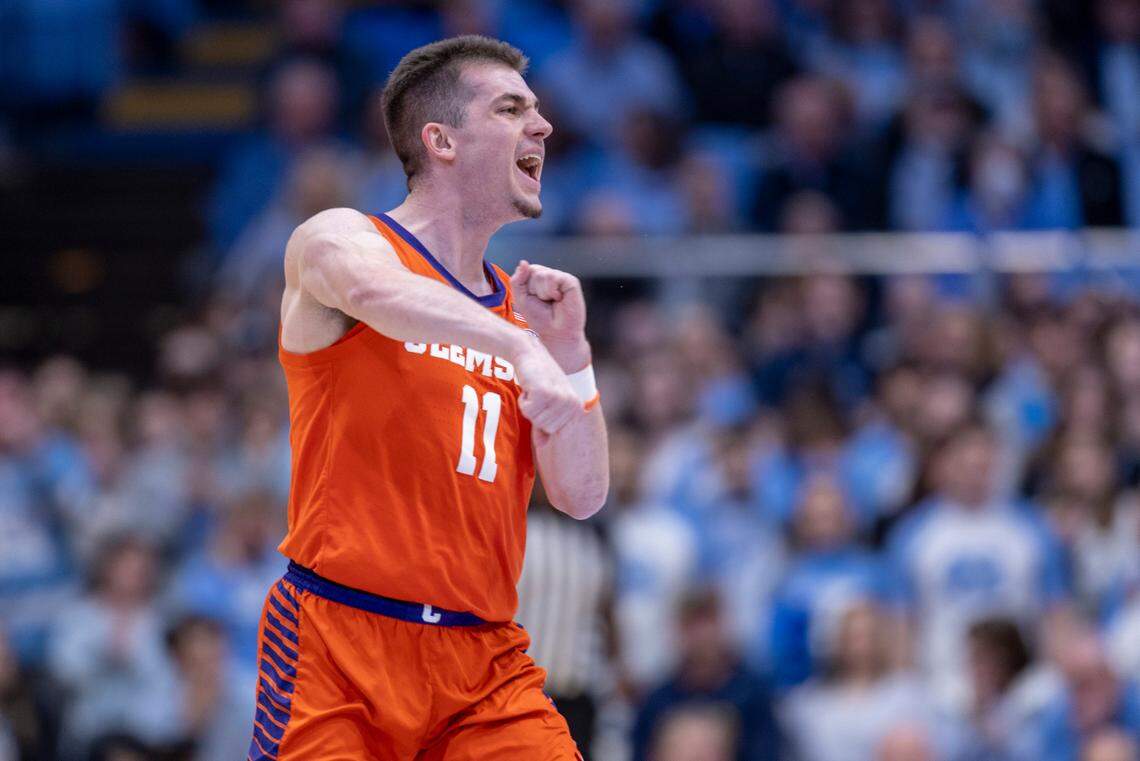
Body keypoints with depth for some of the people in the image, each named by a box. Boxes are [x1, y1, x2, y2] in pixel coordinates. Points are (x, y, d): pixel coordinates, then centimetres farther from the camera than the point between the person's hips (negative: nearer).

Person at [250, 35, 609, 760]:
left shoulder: (517, 306, 17)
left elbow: (582, 497, 10)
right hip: (339, 643, -5)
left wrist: (567, 349, -1)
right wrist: (516, 347, -41)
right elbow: (375, 291, -26)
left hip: (483, 657, 5)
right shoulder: (339, 239, 1)